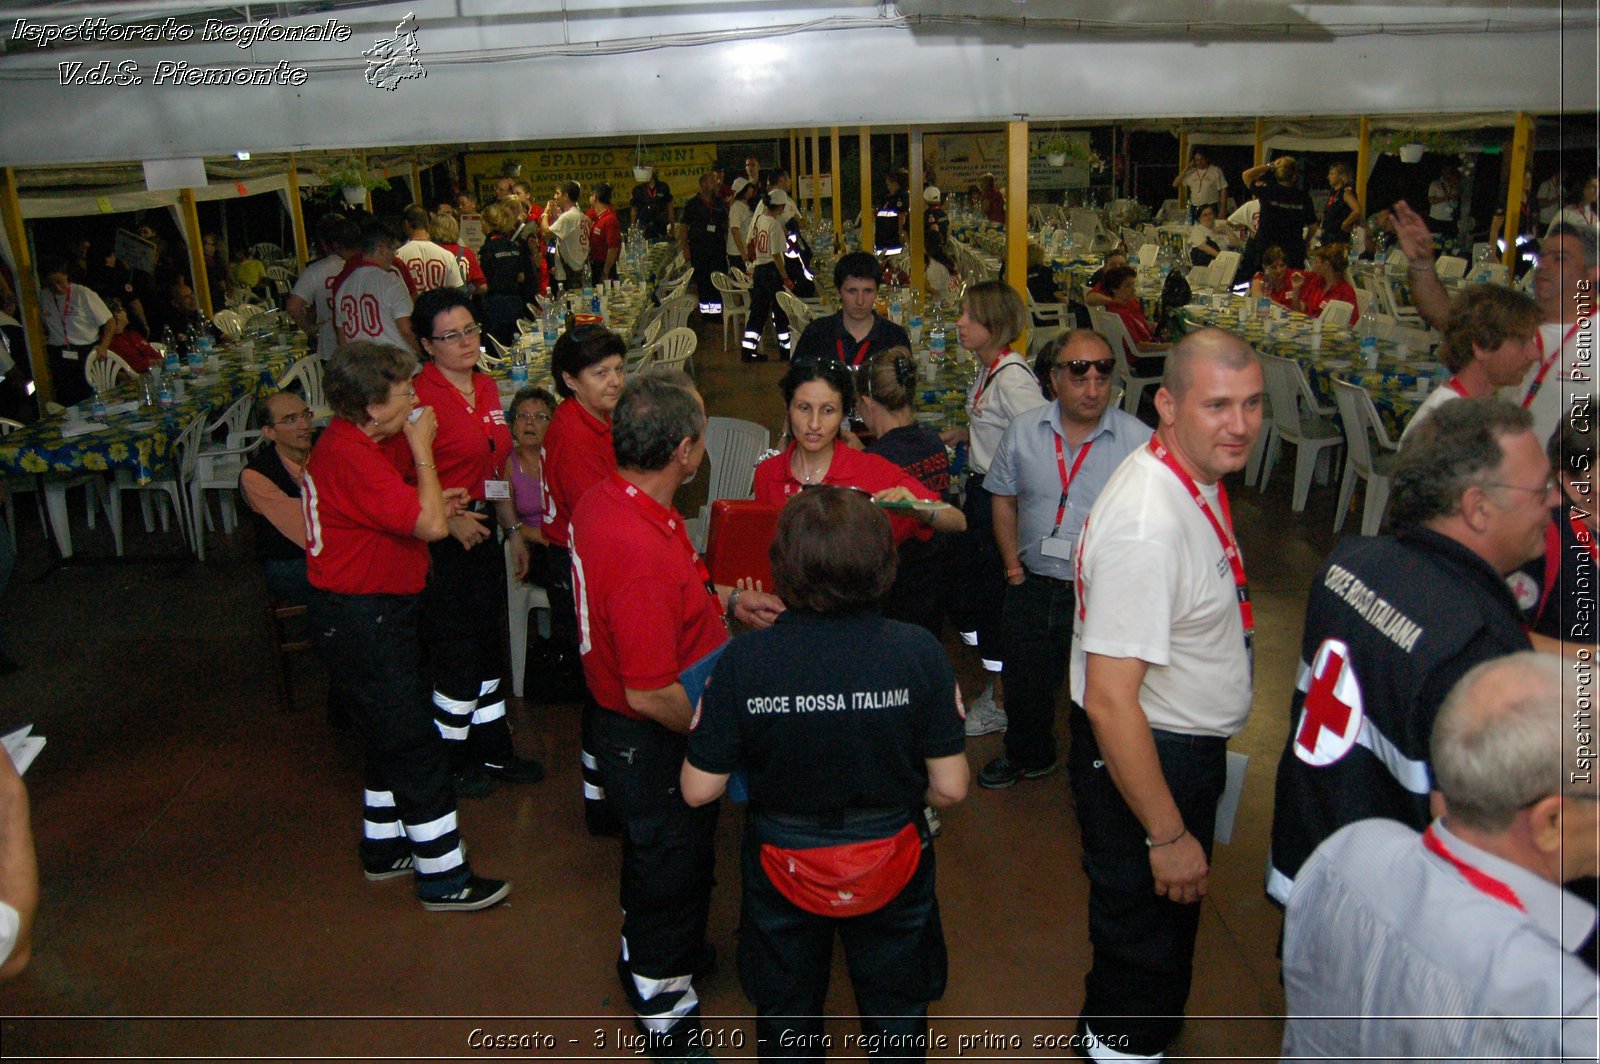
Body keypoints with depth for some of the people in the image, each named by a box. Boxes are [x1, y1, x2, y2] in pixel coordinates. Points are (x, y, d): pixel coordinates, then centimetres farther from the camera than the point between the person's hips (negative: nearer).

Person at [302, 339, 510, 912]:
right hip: (362, 619, -11)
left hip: (367, 613, 11)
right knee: (415, 745, -3)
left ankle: (385, 848, 36)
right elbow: (430, 526, -27)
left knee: (391, 738, 21)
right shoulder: (352, 457, -25)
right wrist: (423, 450, -17)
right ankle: (444, 877, 8)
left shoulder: (348, 443, 9)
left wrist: (430, 503, 3)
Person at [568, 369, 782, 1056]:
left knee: (651, 857, 31)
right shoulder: (643, 548, -37)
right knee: (674, 868, 14)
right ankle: (665, 1010, 38)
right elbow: (651, 694, -33)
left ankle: (645, 953, 56)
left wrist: (727, 602, 6)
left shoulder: (604, 499, -6)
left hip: (625, 734, 9)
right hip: (654, 745, -9)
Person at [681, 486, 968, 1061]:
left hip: (782, 871, 0)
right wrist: (896, 798, 6)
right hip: (891, 868, 1)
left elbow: (699, 789, -16)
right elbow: (950, 788, -15)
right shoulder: (918, 652, -22)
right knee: (895, 1014, 28)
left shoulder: (742, 659, -24)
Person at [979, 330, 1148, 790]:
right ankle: (1028, 756, 49)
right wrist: (1012, 562, 5)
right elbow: (1003, 498, 11)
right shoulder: (1024, 430, -1)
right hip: (1033, 587, 4)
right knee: (1025, 683, 22)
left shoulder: (1139, 440, -12)